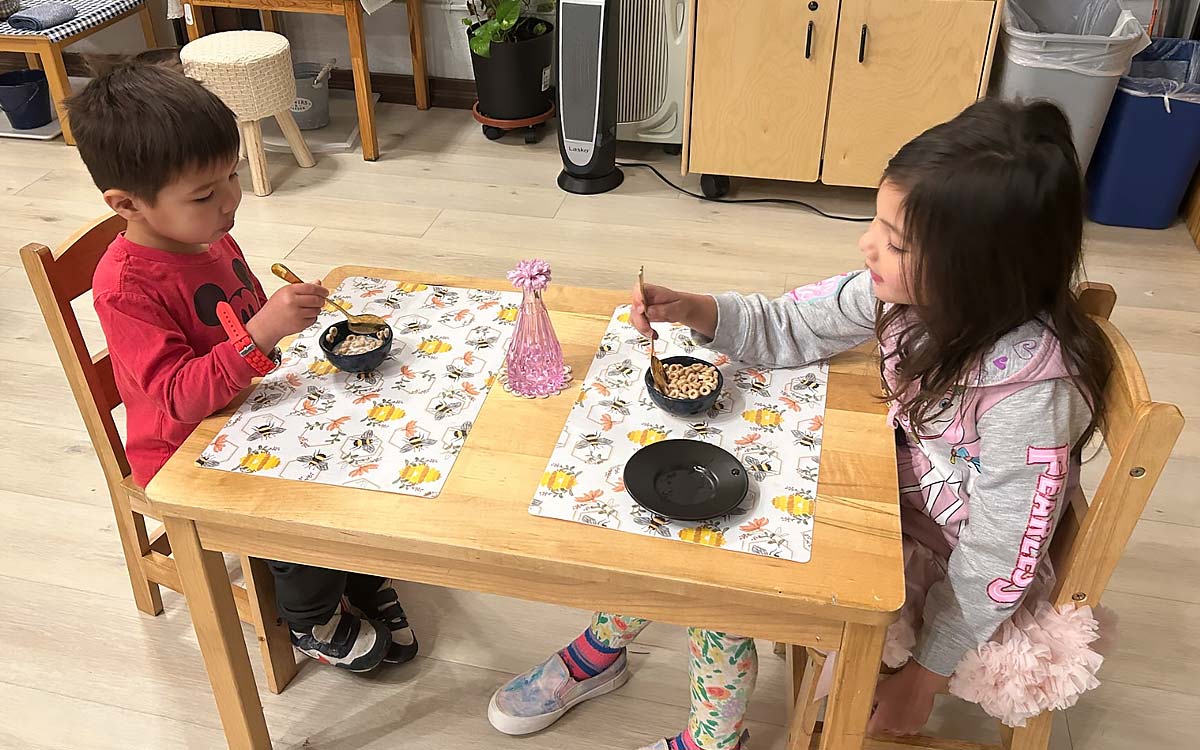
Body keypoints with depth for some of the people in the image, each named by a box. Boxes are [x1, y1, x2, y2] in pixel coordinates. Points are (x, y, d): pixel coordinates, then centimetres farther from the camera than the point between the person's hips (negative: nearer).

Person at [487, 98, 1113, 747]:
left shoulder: (1029, 389, -33)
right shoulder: (918, 287, -16)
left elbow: (998, 561, -23)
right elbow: (791, 328, -4)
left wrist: (924, 677, -12)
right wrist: (694, 312, -22)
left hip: (942, 562, -6)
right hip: (889, 492, 6)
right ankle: (601, 649, 17)